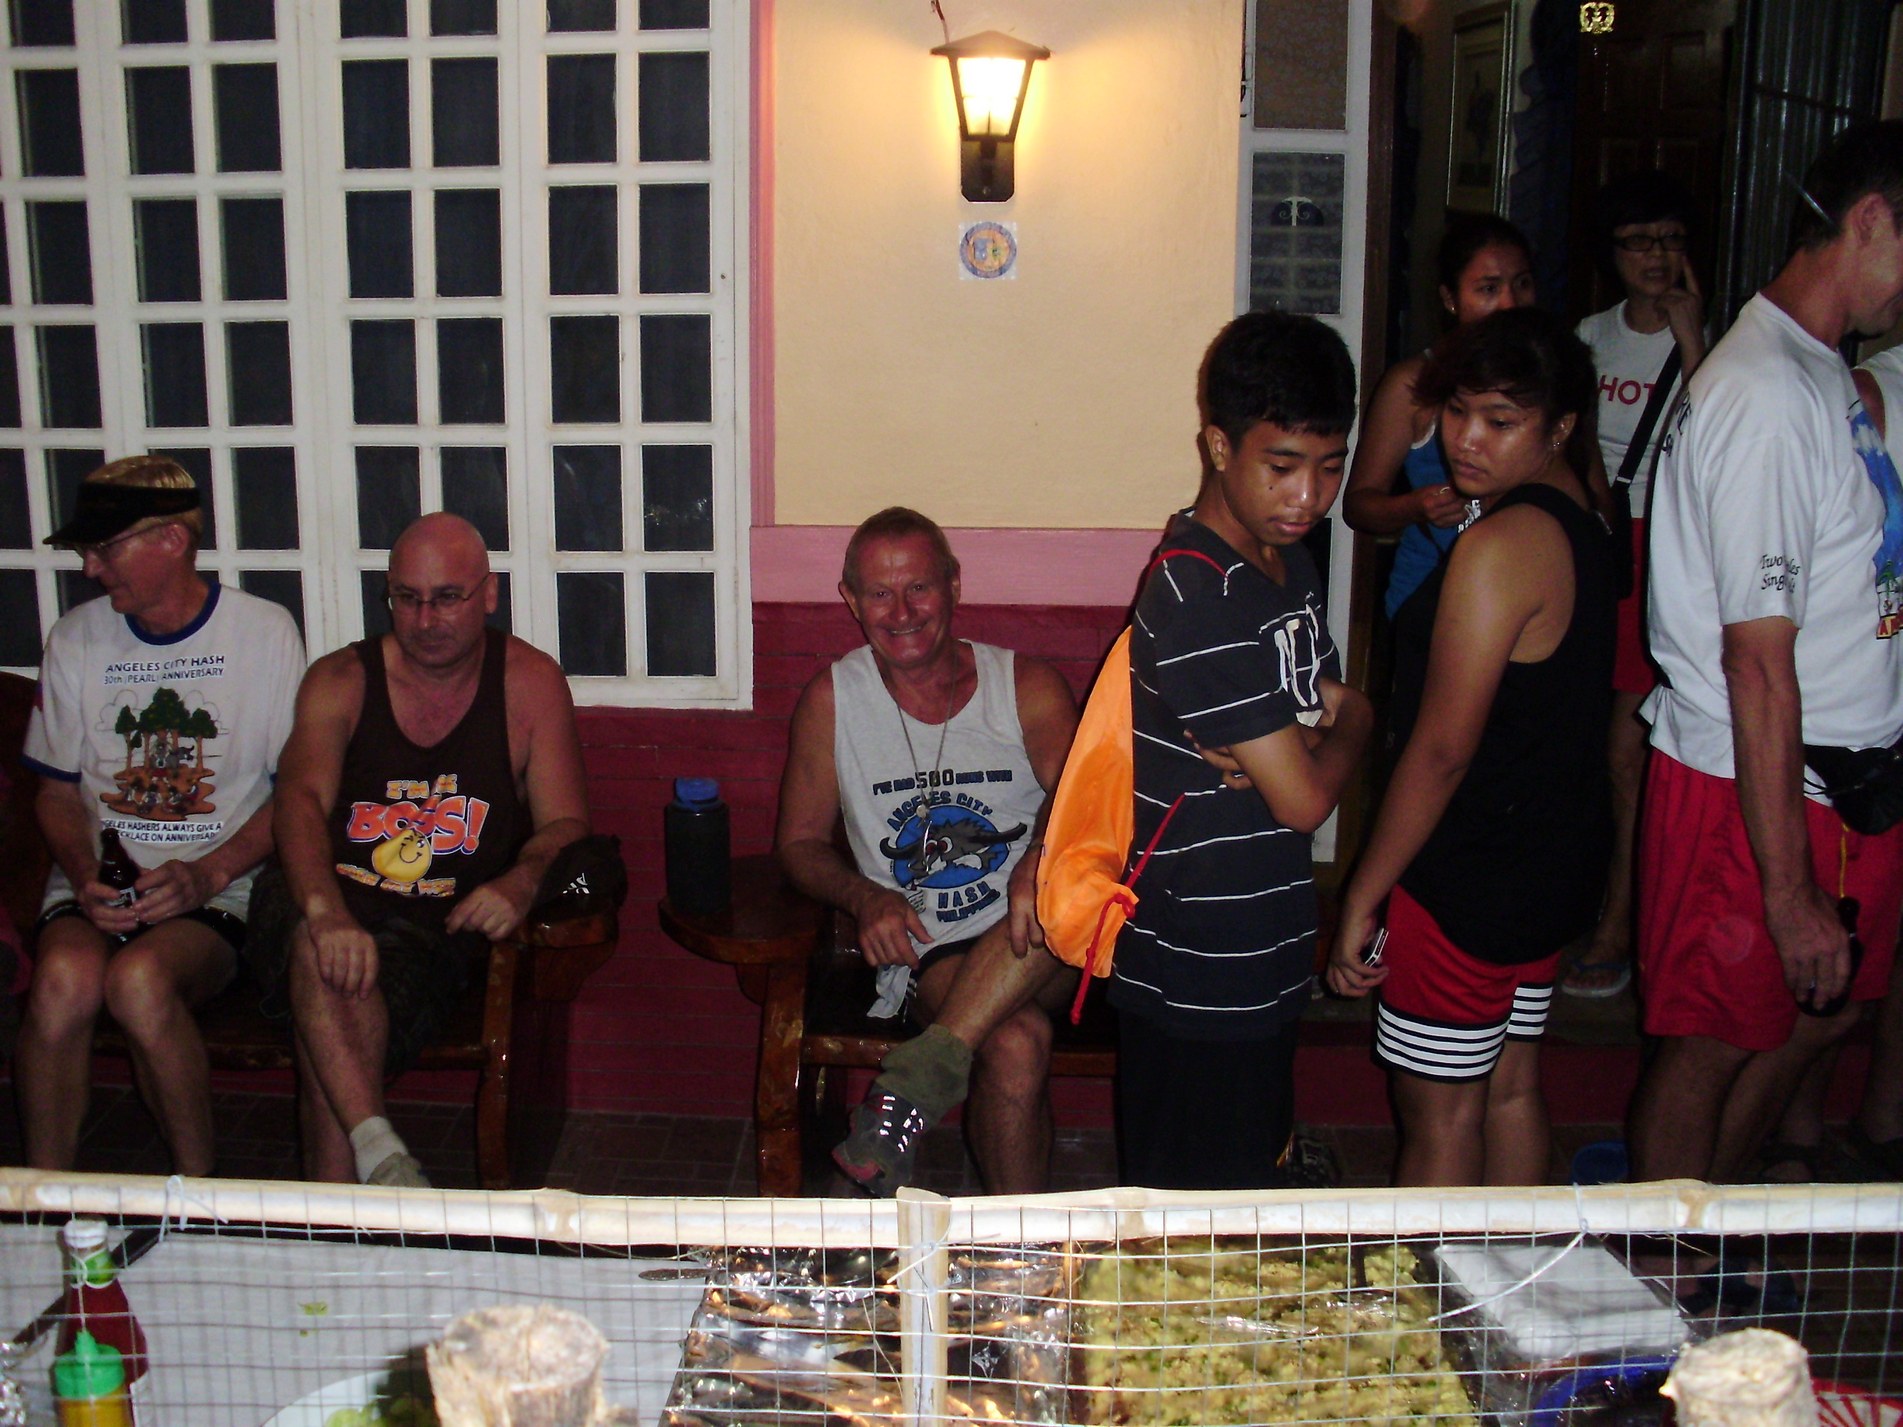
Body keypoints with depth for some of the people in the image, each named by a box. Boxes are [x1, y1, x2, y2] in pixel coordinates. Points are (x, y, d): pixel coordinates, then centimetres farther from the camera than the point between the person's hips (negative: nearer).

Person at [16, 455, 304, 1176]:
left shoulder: (265, 632, 0)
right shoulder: (76, 639, 10)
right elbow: (59, 792, 16)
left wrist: (210, 873, -14)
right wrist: (85, 878, -5)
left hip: (224, 885, -3)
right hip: (100, 879, 3)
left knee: (139, 980, -33)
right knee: (65, 977, -31)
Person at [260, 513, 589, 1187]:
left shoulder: (530, 683, 7)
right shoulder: (340, 681, 6)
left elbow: (565, 823, 4)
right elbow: (301, 800, -12)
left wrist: (520, 882, -22)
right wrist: (326, 912, -33)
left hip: (434, 933, -1)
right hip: (320, 911, 1)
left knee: (327, 1034, -31)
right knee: (322, 951, -36)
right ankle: (381, 1154, -42)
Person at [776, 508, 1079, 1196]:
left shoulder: (1028, 686, 3)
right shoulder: (831, 700, 5)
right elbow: (799, 842, 10)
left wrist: (1042, 858, -38)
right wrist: (868, 899, -13)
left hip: (1039, 948, 1)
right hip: (928, 952, -1)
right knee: (1015, 1042, -35)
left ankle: (923, 1074, -36)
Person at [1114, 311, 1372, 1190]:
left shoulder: (1289, 562, 7)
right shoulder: (1197, 599, -22)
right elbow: (1305, 798, -21)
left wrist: (1319, 722, -11)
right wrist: (1349, 725, 1)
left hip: (1258, 963, 9)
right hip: (1197, 981, -9)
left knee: (1250, 1193, 20)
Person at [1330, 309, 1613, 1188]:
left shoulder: (1500, 545, -22)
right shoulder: (1577, 521, 7)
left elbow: (1443, 749, -22)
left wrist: (1362, 898, -16)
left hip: (1471, 879, -9)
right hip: (1554, 860, 10)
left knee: (1439, 1115, 3)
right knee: (1509, 1086, 20)